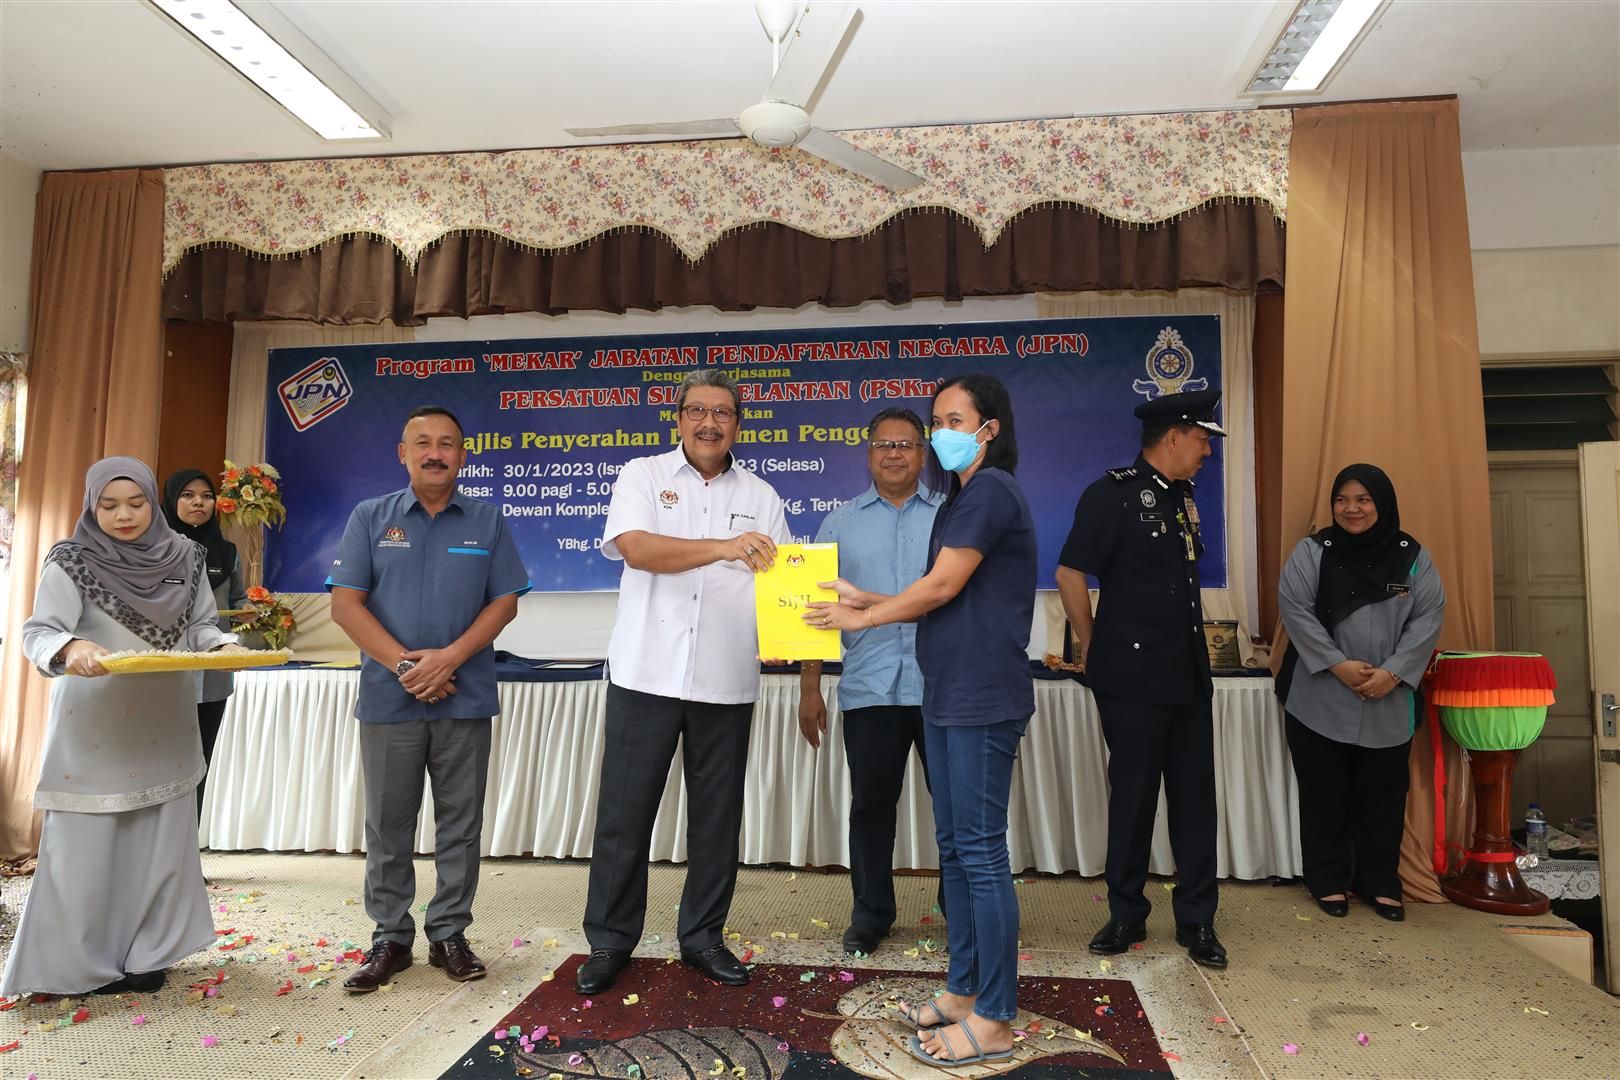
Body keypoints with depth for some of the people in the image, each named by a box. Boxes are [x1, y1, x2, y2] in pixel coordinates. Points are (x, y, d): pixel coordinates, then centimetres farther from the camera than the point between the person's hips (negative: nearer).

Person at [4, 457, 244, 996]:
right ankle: (79, 963, 19)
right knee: (86, 846, 3)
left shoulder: (185, 558, 3)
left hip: (164, 727, 3)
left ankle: (145, 955, 23)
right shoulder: (72, 563, -6)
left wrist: (226, 645, -13)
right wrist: (71, 648, -34)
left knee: (160, 843, 9)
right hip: (93, 729, -3)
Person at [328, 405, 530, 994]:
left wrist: (450, 657, -13)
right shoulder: (370, 518, 5)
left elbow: (505, 601, 1)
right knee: (387, 826, 9)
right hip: (388, 698, 0)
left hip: (465, 698, 0)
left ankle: (449, 934, 21)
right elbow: (345, 604, -2)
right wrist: (403, 663, -13)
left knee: (460, 825, 7)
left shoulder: (487, 521, 5)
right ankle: (390, 938, 23)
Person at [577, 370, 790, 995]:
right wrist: (724, 547, -27)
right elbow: (635, 546, -15)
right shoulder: (644, 476, 3)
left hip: (727, 681, 3)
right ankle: (609, 941, 22)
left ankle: (703, 936, 28)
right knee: (624, 813, 5)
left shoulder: (760, 496, 11)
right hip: (645, 674, -2)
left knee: (718, 815, 11)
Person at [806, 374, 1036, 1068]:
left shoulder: (991, 489, -11)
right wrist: (868, 600, 9)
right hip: (948, 698, 10)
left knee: (981, 854, -4)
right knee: (955, 848, 15)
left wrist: (863, 617, -3)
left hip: (982, 701, -10)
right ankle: (964, 991, 27)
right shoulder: (963, 497, 19)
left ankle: (994, 1021, 7)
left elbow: (941, 587, -15)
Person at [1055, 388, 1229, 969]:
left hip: (1189, 674, 7)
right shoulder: (1112, 494, -11)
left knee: (1195, 795, 10)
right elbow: (1070, 574, -13)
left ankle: (1196, 920, 23)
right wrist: (1091, 645, -5)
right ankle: (1127, 915, 22)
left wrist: (1192, 645, 16)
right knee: (1133, 796, 5)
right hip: (1133, 677, -7)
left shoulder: (1184, 495, 11)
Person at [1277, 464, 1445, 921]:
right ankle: (1329, 881, 21)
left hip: (1389, 704, 2)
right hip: (1321, 700, -1)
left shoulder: (1413, 557, 4)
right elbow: (1295, 609, -10)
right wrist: (1338, 665, -17)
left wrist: (1392, 672, -14)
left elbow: (1429, 617, -2)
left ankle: (1381, 884, 26)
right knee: (1324, 794, 7)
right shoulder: (1312, 551, -2)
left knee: (1383, 796, 10)